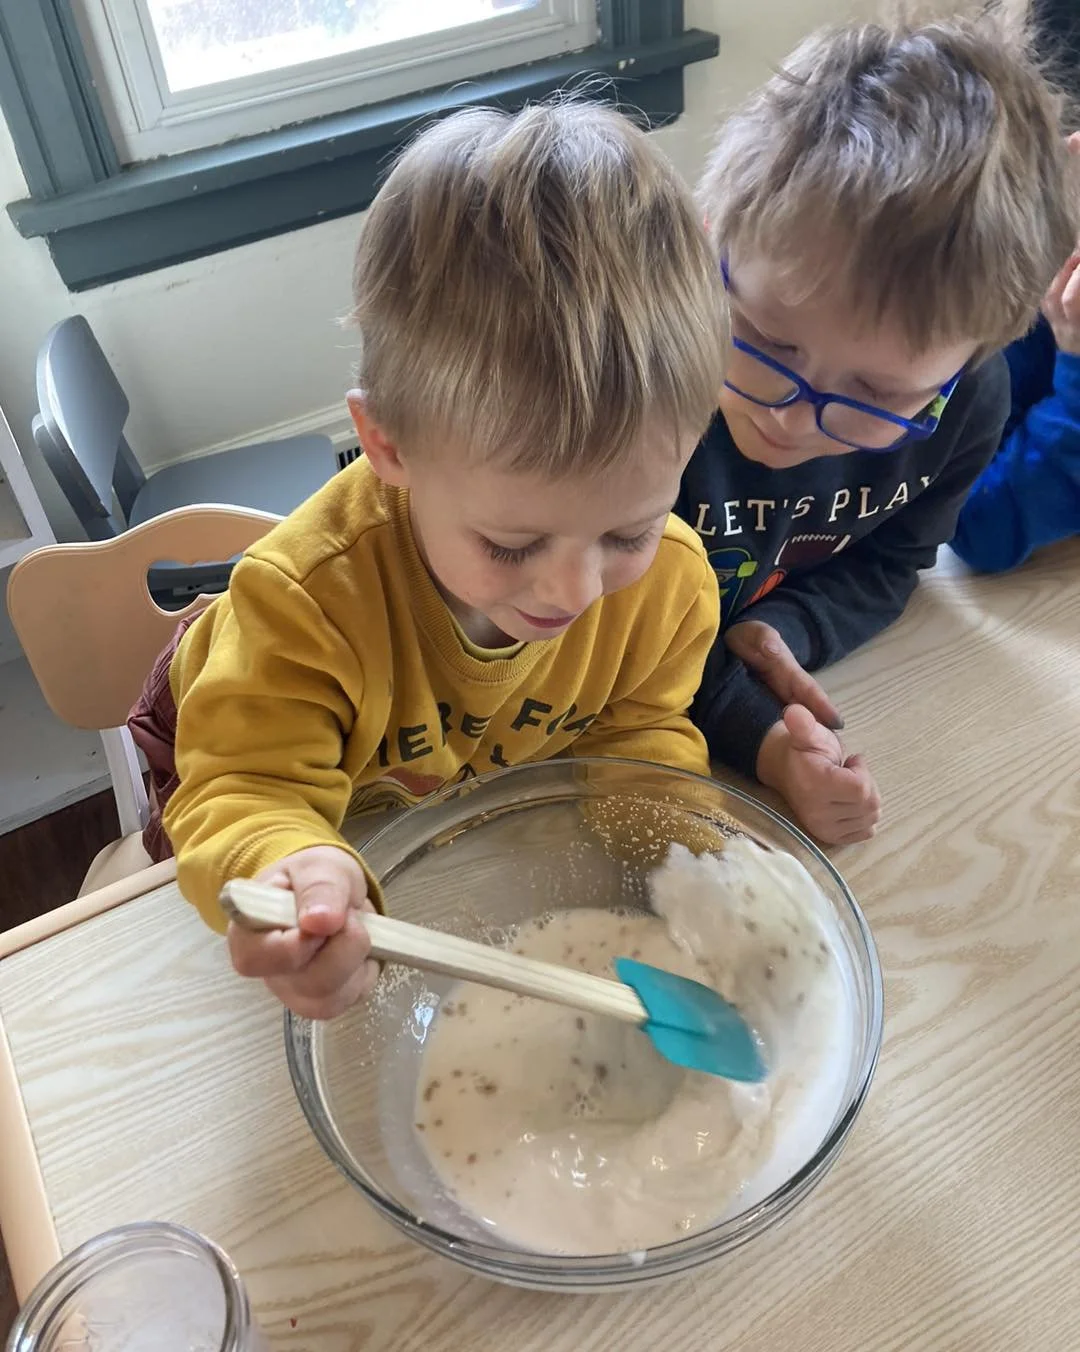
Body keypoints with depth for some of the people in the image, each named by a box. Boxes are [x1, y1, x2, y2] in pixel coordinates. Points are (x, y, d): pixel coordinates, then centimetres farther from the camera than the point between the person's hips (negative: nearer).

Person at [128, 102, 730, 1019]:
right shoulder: (309, 597, -45)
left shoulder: (670, 575, -30)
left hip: (493, 813, 2)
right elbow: (244, 792, -40)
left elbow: (645, 730, -15)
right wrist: (291, 868, -64)